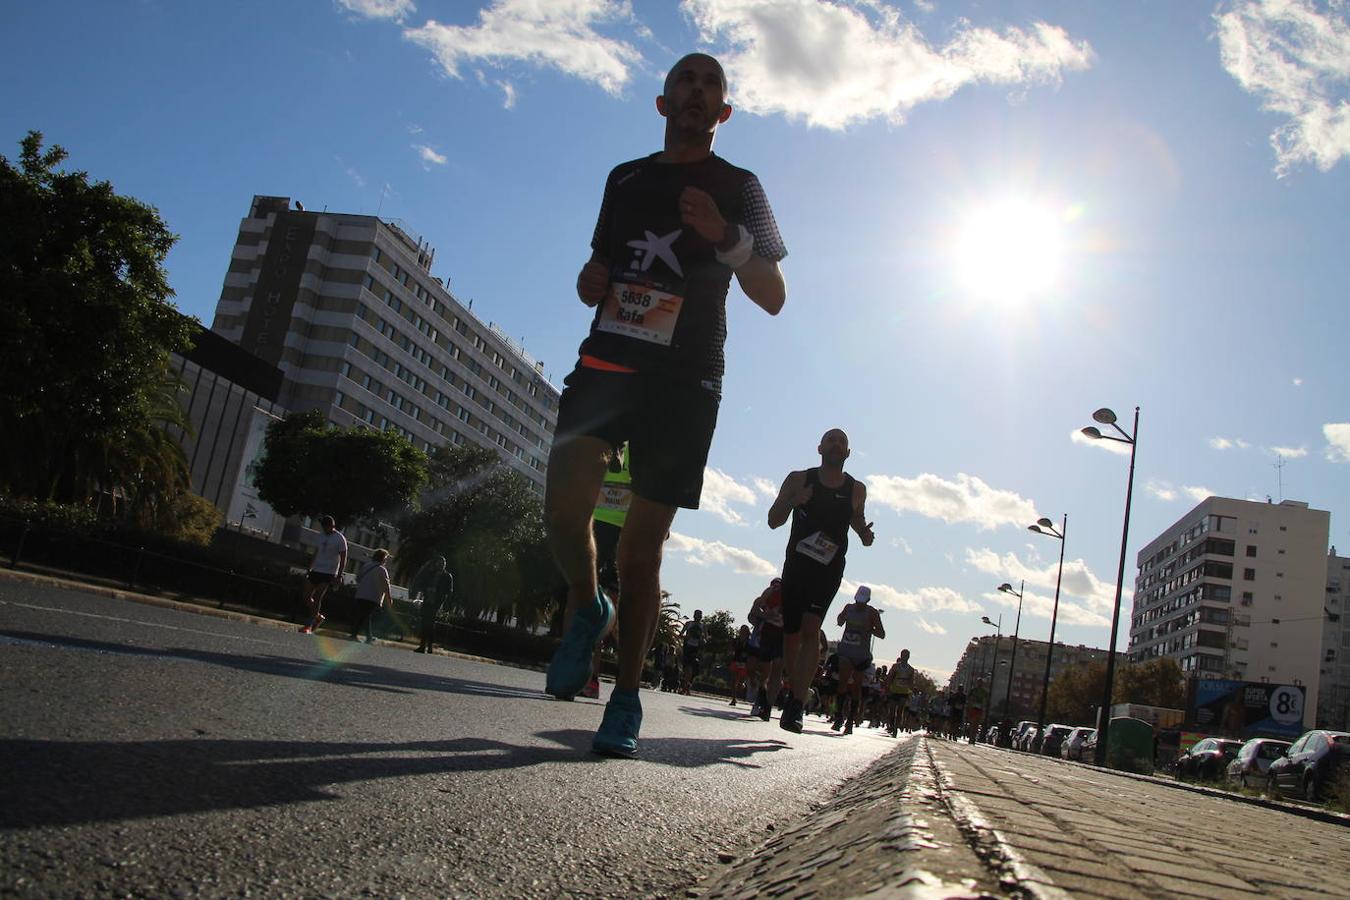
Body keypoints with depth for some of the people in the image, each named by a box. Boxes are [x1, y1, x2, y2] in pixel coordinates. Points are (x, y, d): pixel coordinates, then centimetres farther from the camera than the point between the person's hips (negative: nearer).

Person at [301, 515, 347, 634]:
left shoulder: (340, 539, -9)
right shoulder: (321, 535, 10)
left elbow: (343, 559, -9)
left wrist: (339, 576, -15)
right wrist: (309, 569, 17)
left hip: (329, 573, -7)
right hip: (316, 570, 7)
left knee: (317, 598, -12)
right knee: (307, 597, 4)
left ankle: (309, 625, -8)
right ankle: (318, 617, 23)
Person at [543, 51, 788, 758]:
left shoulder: (738, 188, 9)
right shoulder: (625, 178, 18)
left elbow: (773, 298, 3)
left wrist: (724, 237, -15)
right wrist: (588, 282, 3)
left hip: (684, 380, -2)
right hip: (606, 361, 2)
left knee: (643, 541, -4)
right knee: (564, 508, -19)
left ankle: (626, 697, 7)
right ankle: (585, 608, 13)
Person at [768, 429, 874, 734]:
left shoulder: (856, 490, 4)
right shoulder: (799, 480, 0)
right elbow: (773, 521, 2)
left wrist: (864, 533, 1)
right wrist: (792, 502, -18)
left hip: (829, 569, -1)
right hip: (796, 565, 1)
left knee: (810, 629, -19)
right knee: (791, 634, 7)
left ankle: (796, 705, -21)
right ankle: (796, 692, 30)